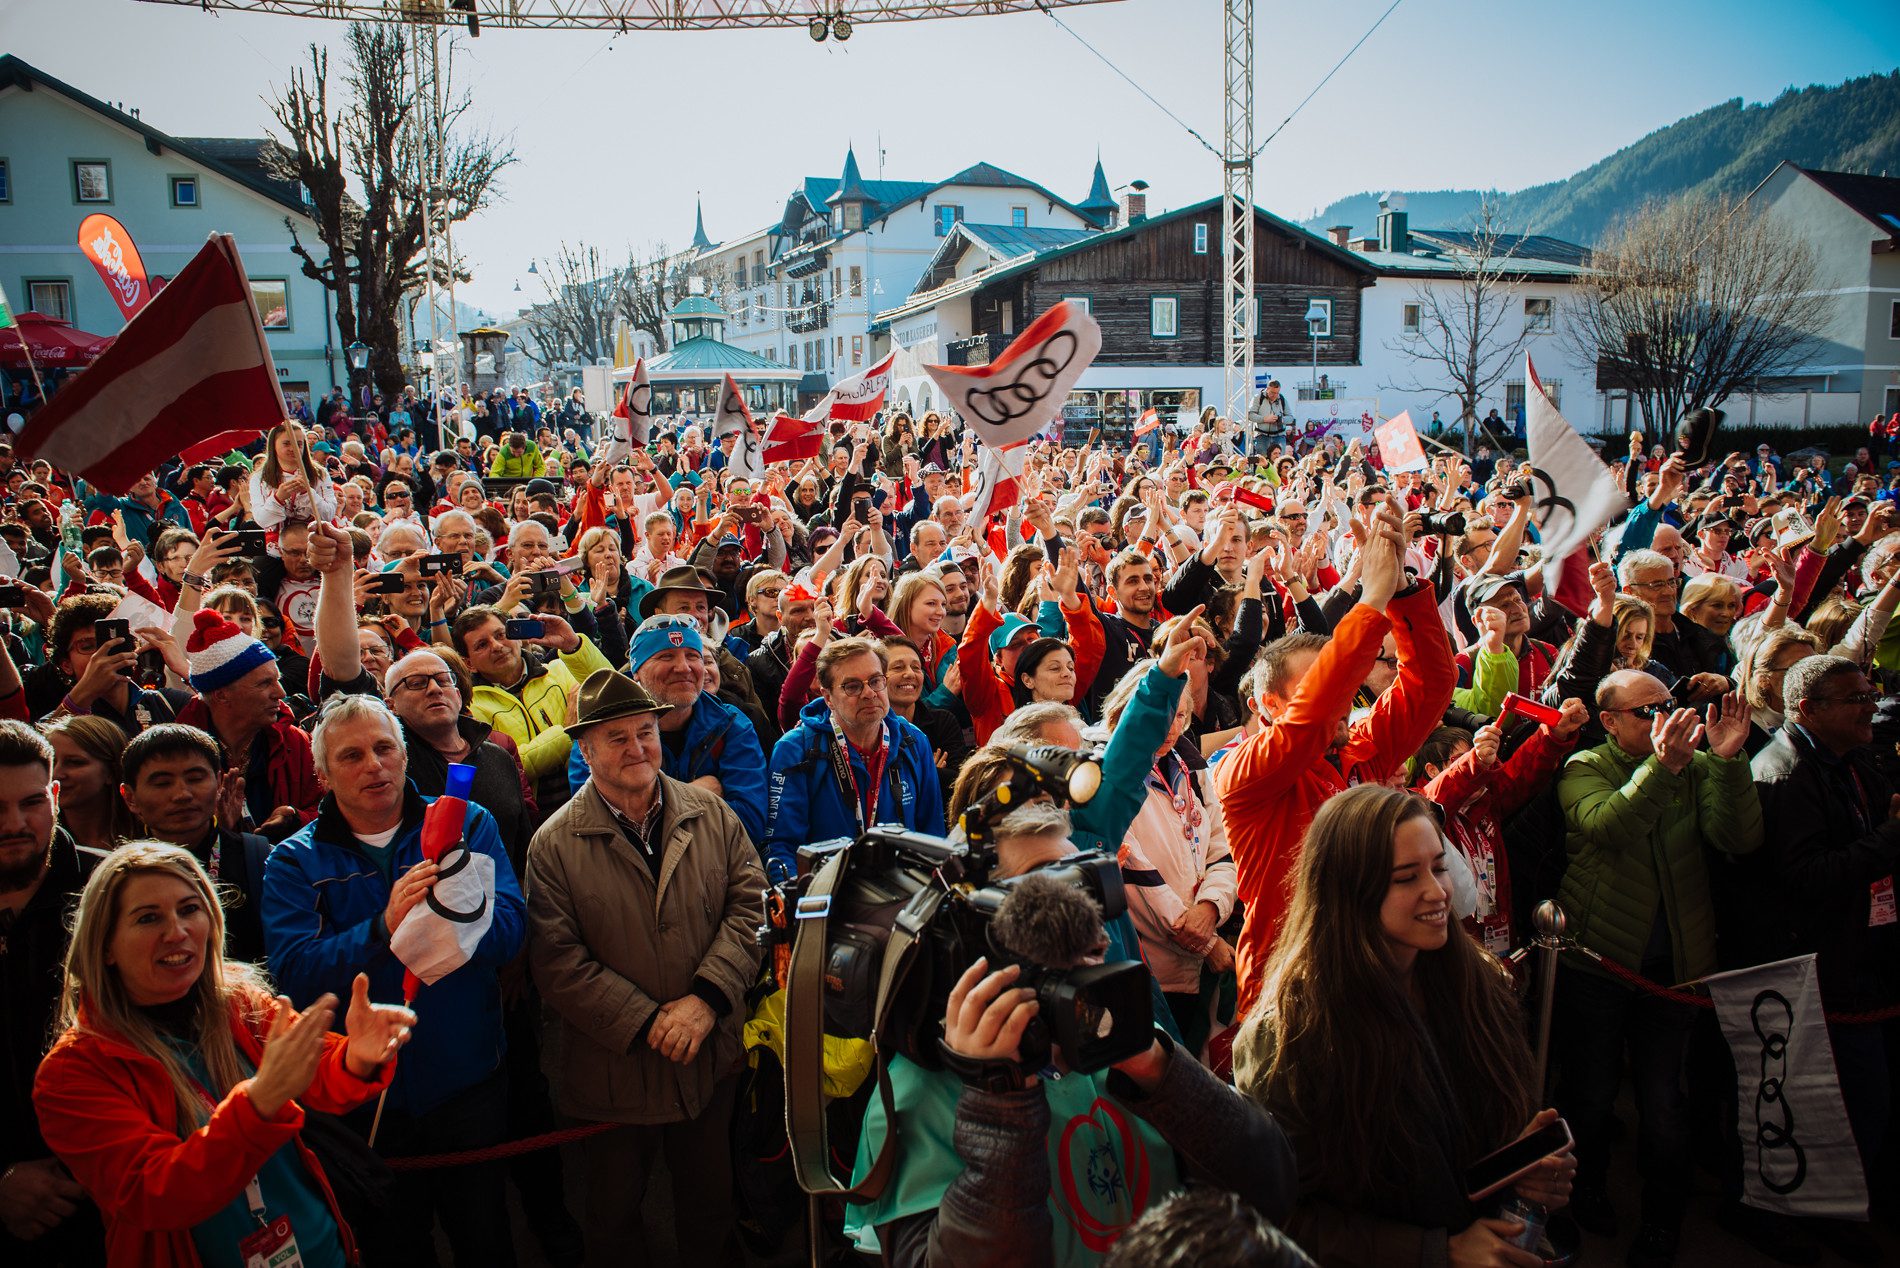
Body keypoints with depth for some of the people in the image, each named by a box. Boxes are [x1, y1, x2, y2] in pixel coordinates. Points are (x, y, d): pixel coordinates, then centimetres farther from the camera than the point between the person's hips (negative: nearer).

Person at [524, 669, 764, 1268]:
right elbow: (558, 961, -14)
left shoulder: (713, 814, -1)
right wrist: (648, 1022, -19)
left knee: (710, 1204, 21)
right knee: (614, 1220, 19)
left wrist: (707, 999, -19)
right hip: (614, 1072, -2)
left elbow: (751, 904, -7)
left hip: (711, 1058, 2)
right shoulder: (555, 845, -9)